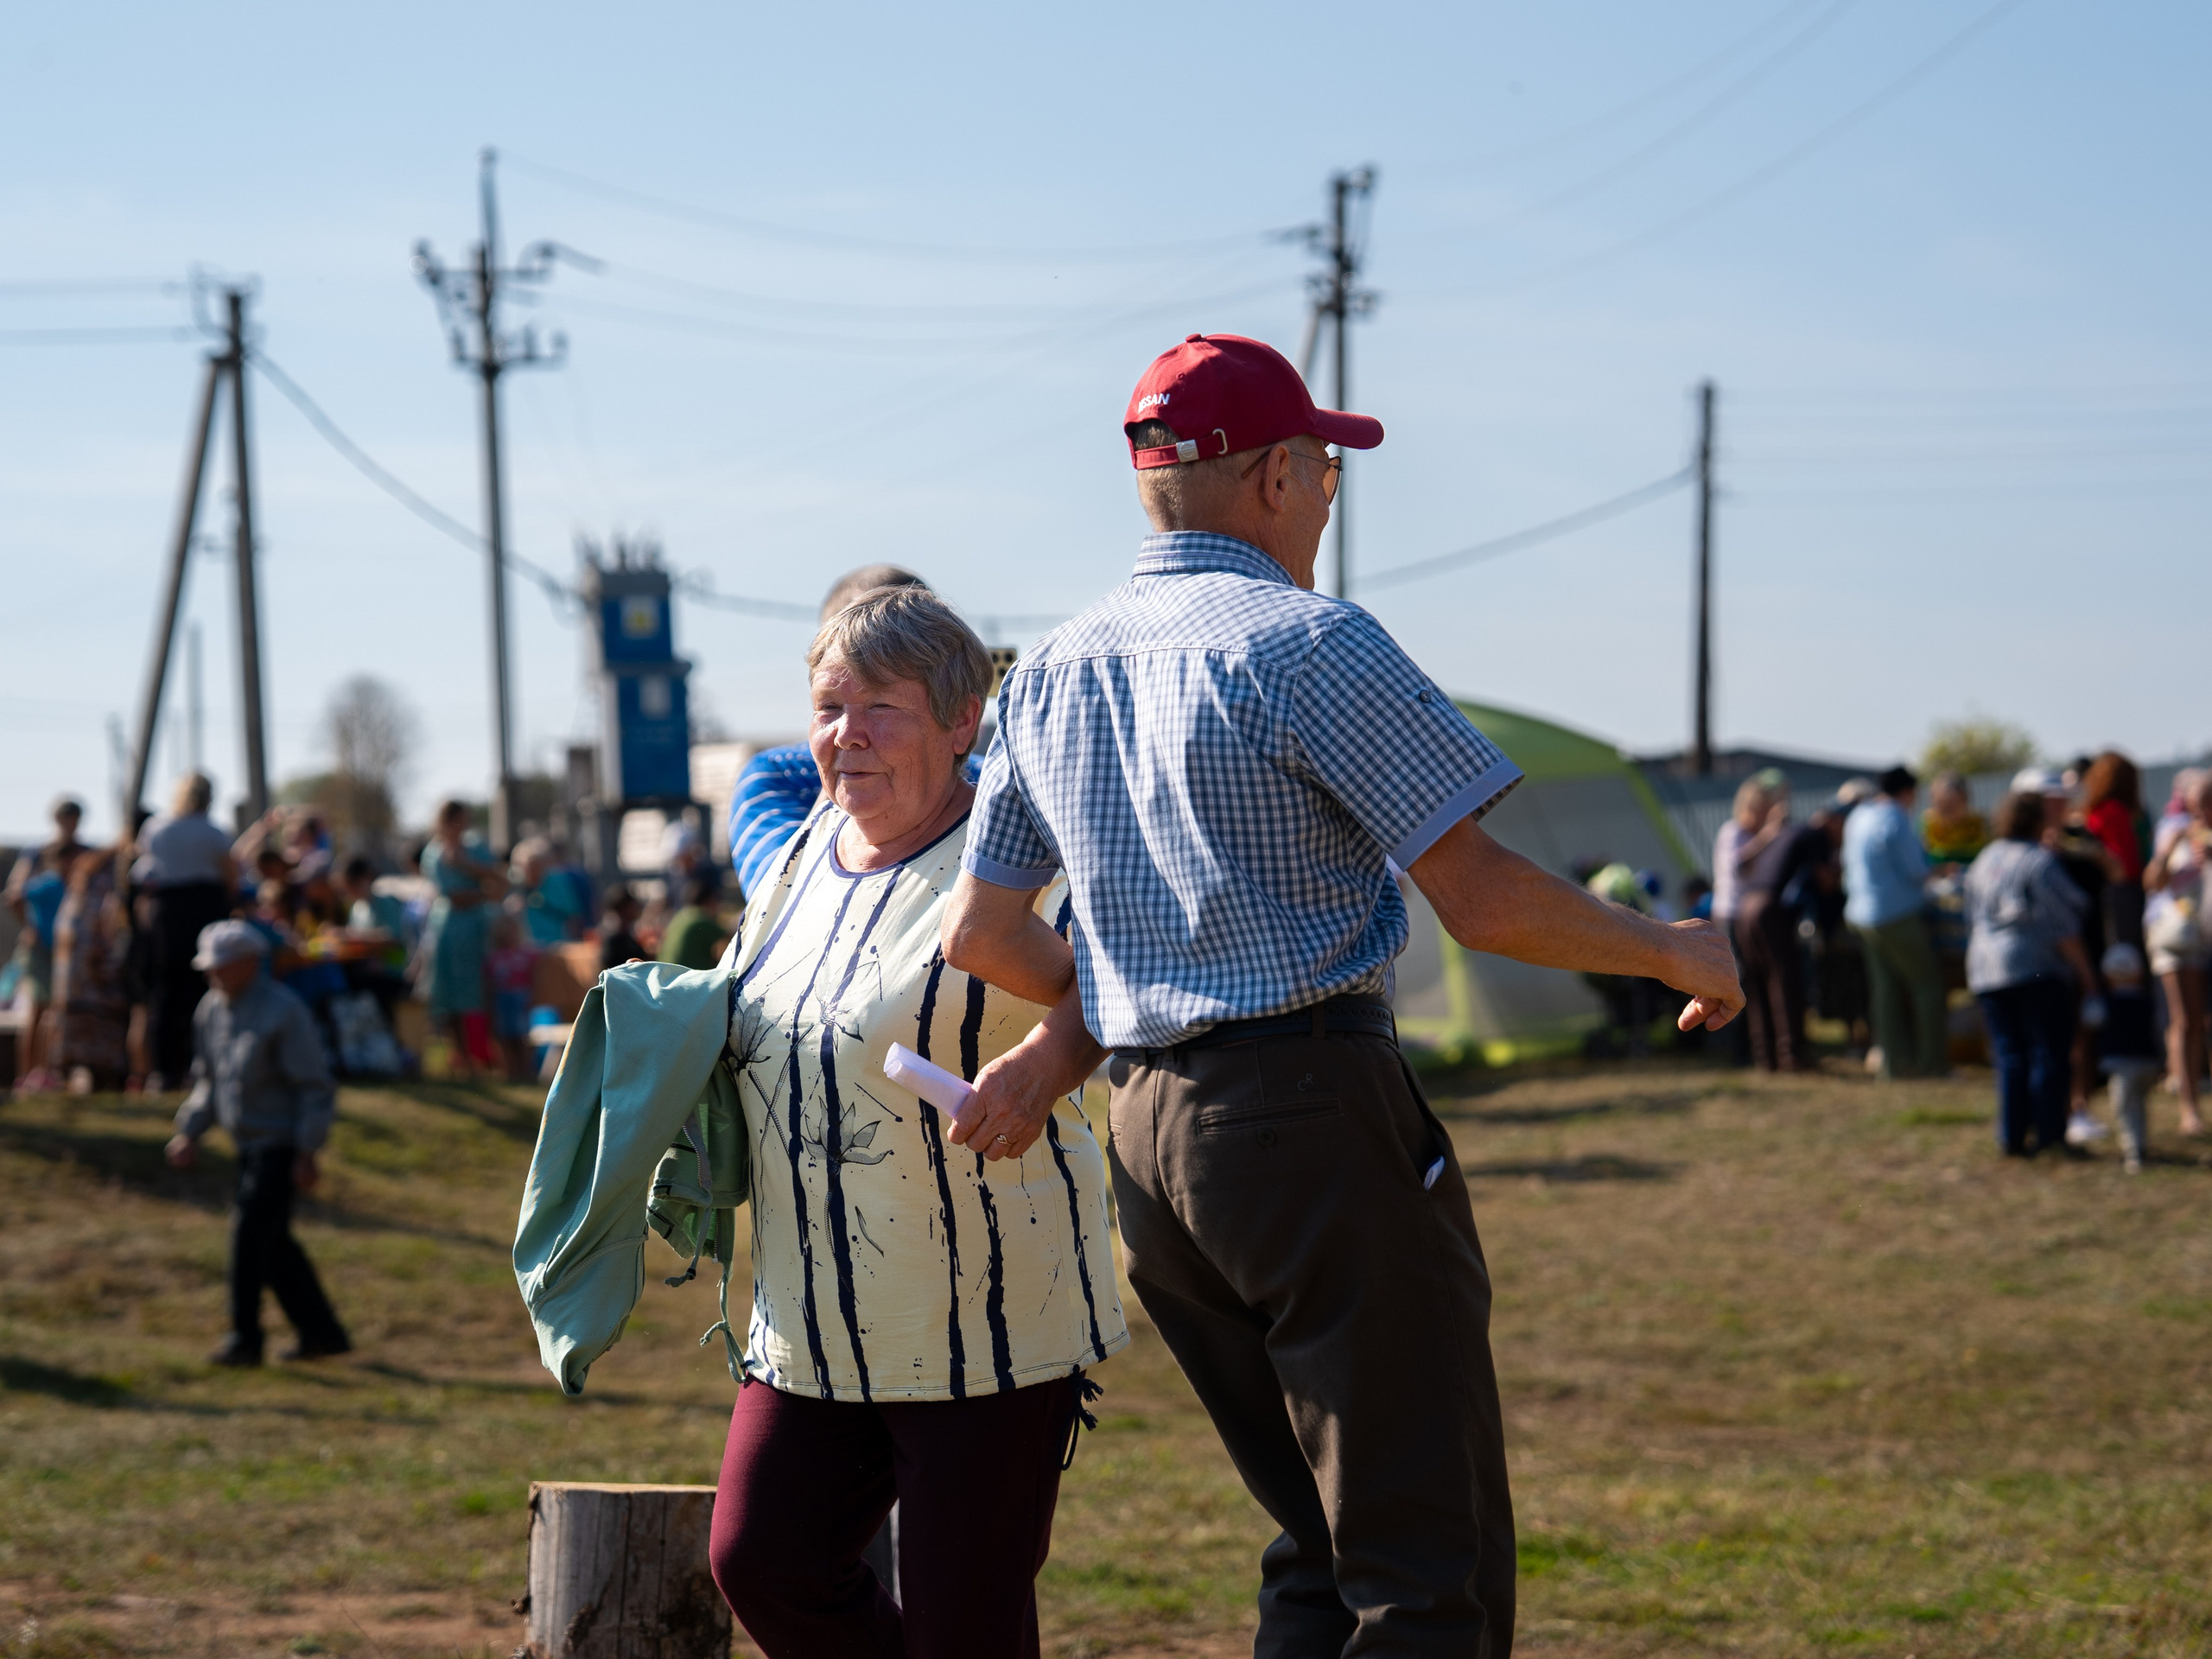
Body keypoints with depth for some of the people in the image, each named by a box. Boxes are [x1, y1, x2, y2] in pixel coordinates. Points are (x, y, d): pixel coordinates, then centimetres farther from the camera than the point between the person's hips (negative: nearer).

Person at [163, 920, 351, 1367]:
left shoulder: (283, 1012, -17)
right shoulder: (213, 1010, 7)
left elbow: (315, 1087, -16)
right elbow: (208, 1079, 20)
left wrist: (308, 1152, -19)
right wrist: (189, 1132, 10)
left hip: (281, 1142, -8)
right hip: (249, 1143, 8)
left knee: (250, 1232, -13)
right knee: (272, 1242, 11)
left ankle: (245, 1339, -7)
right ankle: (322, 1331, 20)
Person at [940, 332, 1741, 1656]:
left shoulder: (1049, 677, 14)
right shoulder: (1308, 643, -9)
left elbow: (980, 933, 18)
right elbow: (1480, 898, -12)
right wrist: (1674, 952, 2)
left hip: (1149, 1137, 8)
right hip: (1315, 1115, -8)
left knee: (1322, 1551, 16)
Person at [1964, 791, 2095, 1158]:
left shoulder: (1983, 863, 12)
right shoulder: (2040, 861, -10)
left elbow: (1973, 918, 18)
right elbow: (2062, 928, -11)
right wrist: (2084, 974, -6)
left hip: (1987, 973, 6)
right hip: (2039, 969, -6)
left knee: (2009, 1055, 7)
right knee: (2049, 1054, -1)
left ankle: (2012, 1137, 4)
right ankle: (2049, 1134, -3)